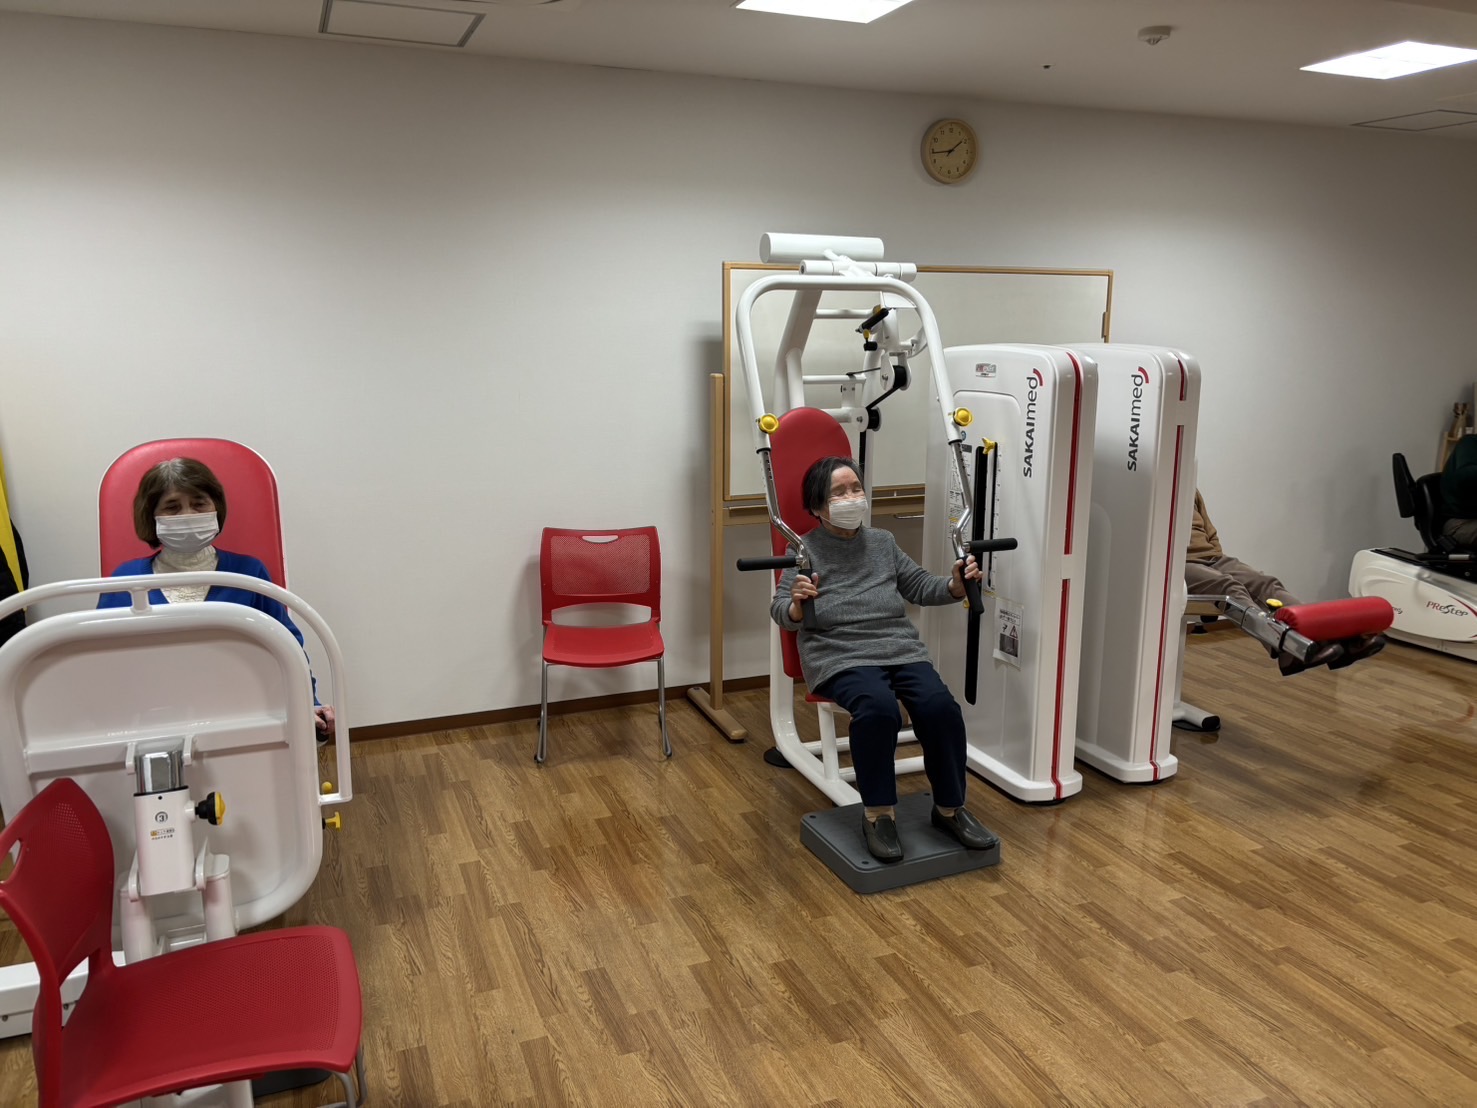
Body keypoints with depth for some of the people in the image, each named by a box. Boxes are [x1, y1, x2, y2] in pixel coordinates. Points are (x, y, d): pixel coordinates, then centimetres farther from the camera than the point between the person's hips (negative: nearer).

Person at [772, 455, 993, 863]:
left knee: (939, 706, -24)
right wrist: (798, 604, -28)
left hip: (900, 649, 4)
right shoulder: (805, 550, 3)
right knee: (878, 707, -35)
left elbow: (919, 586, 16)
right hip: (841, 656, -4)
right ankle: (878, 814, -19)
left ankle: (950, 809, -6)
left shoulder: (883, 541, 16)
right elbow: (781, 611, -5)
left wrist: (956, 585, -3)